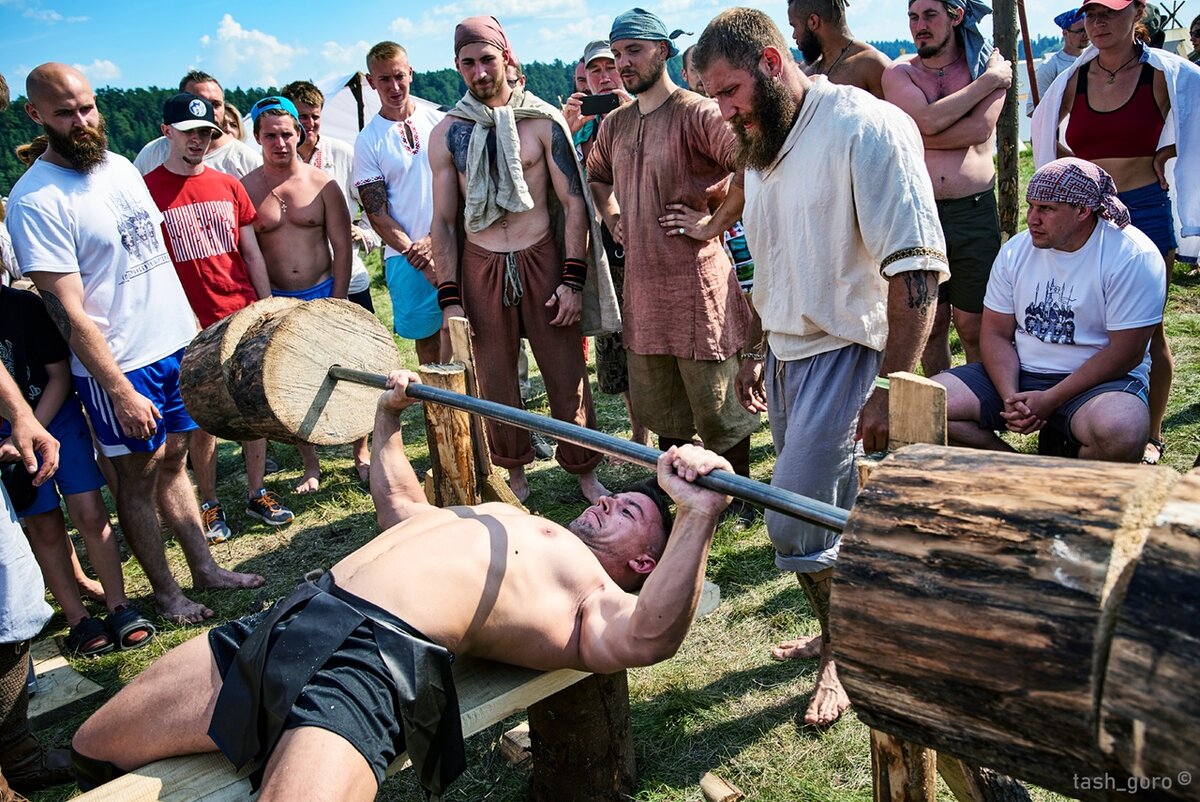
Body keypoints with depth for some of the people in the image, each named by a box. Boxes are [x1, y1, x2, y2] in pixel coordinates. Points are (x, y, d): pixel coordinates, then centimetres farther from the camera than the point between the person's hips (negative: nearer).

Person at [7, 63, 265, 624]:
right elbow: (68, 312, -18)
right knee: (138, 475, 6)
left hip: (179, 344, 6)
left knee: (173, 458, 16)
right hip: (120, 366, -6)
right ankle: (165, 593, 21)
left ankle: (205, 568, 28)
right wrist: (121, 393, -20)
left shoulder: (120, 166, 7)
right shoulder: (35, 200, -15)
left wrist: (196, 329, 13)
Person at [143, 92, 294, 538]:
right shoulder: (147, 190, -3)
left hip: (246, 317, 4)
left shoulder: (228, 186, 9)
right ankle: (209, 504, 20)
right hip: (193, 325, -3)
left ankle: (256, 492, 23)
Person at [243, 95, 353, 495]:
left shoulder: (322, 184, -2)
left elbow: (342, 248, -1)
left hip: (323, 293, 0)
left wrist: (336, 304, -6)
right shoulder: (244, 189, -2)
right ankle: (311, 467, 21)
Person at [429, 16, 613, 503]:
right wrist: (450, 299, -1)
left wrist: (573, 280, -8)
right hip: (480, 267, 2)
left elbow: (574, 202, 0)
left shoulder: (543, 120, 1)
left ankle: (584, 471, 20)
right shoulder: (447, 134, 5)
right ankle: (514, 472, 27)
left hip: (542, 259, -1)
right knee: (495, 380, 9)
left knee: (567, 375, 3)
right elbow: (443, 221, 6)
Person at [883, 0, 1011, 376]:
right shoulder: (899, 72, 6)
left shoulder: (988, 63, 7)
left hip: (974, 211, -1)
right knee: (930, 322, 8)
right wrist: (987, 82, -6)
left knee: (973, 324, 2)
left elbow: (980, 130, -10)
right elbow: (927, 121, -13)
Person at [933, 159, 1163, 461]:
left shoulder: (1133, 256, -11)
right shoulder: (1016, 250, 3)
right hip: (1018, 373, 4)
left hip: (1099, 380, -4)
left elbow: (1126, 352, -14)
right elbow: (996, 334, 2)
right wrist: (1011, 398, -15)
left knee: (1120, 434, -39)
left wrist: (1048, 401, -19)